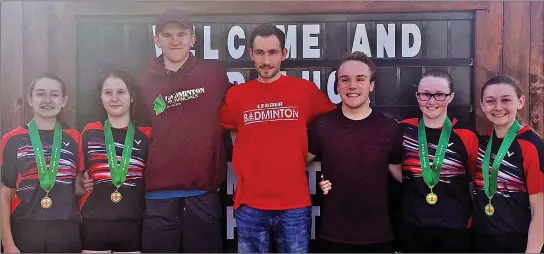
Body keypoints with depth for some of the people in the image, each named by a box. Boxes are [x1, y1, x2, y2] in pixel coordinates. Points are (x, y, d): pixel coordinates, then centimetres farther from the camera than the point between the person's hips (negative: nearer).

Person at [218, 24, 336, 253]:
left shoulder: (306, 90, -1)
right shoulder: (235, 94, 2)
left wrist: (304, 157, 3)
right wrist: (244, 166, 4)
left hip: (295, 205, -1)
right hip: (249, 205, 1)